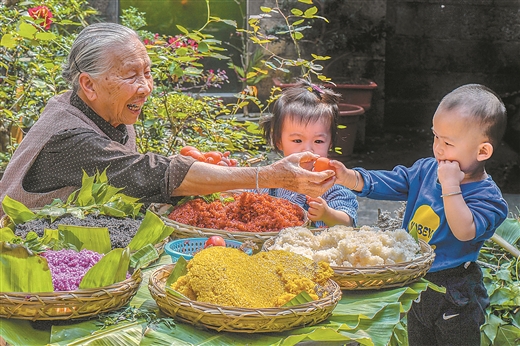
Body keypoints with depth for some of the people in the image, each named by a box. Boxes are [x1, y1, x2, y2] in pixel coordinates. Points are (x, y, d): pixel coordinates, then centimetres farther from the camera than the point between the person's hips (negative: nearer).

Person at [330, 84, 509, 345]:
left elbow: (465, 232, -36)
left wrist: (450, 186, -36)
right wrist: (348, 178, -19)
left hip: (455, 296, -6)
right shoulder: (426, 170, -1)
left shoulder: (487, 195, -20)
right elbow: (383, 183, -2)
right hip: (416, 286, 6)